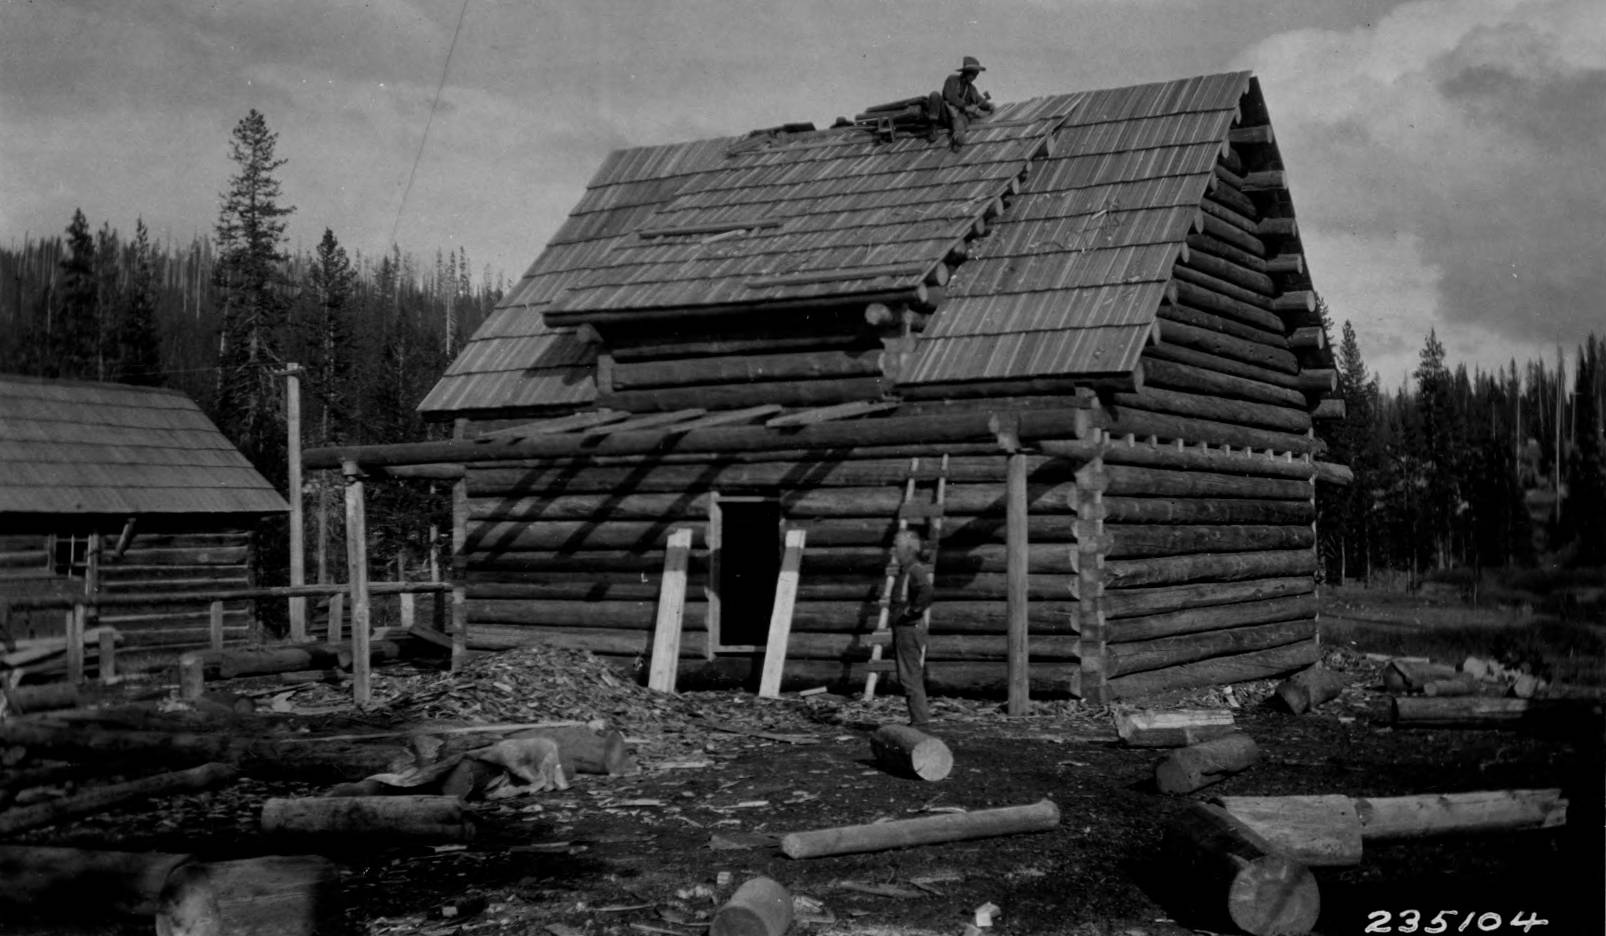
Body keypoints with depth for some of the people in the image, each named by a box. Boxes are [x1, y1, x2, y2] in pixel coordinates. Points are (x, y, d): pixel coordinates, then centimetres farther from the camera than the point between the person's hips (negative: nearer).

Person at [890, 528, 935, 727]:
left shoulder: (916, 571, -16)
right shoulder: (904, 571, 14)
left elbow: (926, 594, -34)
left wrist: (912, 611, -23)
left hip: (910, 630, -10)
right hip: (901, 629, 10)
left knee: (910, 678, -8)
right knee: (909, 678, 14)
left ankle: (920, 721, -4)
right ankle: (919, 718, 19)